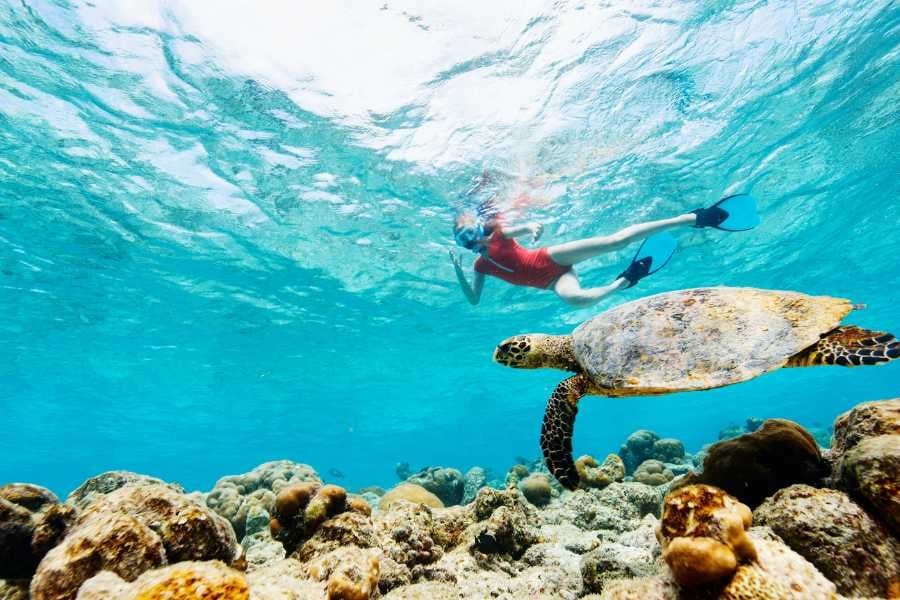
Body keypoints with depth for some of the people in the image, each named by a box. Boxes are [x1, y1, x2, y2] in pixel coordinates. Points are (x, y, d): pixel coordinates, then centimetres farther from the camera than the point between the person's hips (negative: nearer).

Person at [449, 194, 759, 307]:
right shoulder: (481, 264, 14)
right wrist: (458, 272, -1)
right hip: (552, 281, 4)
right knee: (575, 297, -31)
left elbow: (521, 228, -19)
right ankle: (623, 280, -2)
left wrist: (531, 226, -44)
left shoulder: (498, 231, 1)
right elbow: (473, 299, 14)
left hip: (550, 258, -4)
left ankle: (696, 217, -15)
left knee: (613, 241, -23)